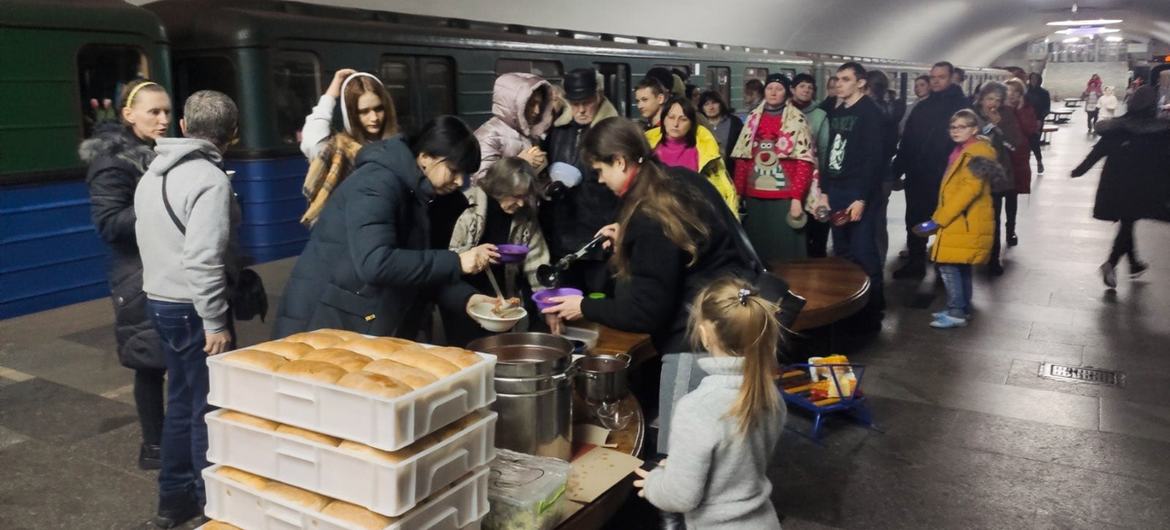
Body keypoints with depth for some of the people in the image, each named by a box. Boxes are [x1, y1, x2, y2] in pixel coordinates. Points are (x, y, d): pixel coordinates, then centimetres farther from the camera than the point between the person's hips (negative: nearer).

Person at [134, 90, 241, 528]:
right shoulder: (209, 179, -18)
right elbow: (202, 260, -25)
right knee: (209, 409, 2)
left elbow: (151, 238, 15)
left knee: (182, 401, 19)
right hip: (193, 308, -9)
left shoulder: (153, 173, 10)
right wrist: (216, 321, -21)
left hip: (160, 299, 9)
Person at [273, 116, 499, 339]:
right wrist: (456, 262, -27)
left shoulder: (413, 193, 10)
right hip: (330, 325, -9)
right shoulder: (377, 183, -18)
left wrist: (466, 298, -4)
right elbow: (374, 263, -31)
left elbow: (418, 268, 11)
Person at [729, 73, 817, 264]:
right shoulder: (753, 118, 10)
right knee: (756, 248, 12)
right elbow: (742, 159, 11)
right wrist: (738, 193, 6)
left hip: (784, 197, -4)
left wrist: (797, 197, -14)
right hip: (754, 196, 4)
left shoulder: (797, 120, -3)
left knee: (785, 249, 0)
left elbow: (804, 162, -8)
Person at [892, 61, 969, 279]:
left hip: (944, 177, -5)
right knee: (914, 221, 10)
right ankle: (915, 263, 22)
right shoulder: (922, 106, 10)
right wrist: (898, 169, 7)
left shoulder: (961, 106, -6)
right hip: (917, 176, 5)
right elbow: (907, 139, 10)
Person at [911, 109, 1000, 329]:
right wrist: (940, 218, 14)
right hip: (960, 221, 10)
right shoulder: (962, 152, 17)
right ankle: (962, 309, 21)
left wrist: (938, 219, -25)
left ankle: (956, 312, -6)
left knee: (948, 265, -11)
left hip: (964, 222, -10)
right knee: (960, 267, 14)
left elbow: (970, 189, -24)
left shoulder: (977, 152, -14)